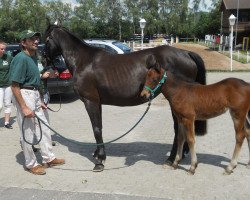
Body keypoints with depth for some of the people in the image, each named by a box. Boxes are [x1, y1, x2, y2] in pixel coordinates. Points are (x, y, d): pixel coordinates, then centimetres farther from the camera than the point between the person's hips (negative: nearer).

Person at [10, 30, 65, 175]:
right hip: (23, 96, -10)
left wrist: (39, 101, 17)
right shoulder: (21, 59, -17)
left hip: (35, 95, 10)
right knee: (28, 132, 2)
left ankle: (48, 158, 30)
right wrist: (24, 108, -23)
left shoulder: (34, 57, 10)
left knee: (44, 128, 16)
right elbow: (15, 86, -20)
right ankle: (31, 164, 17)